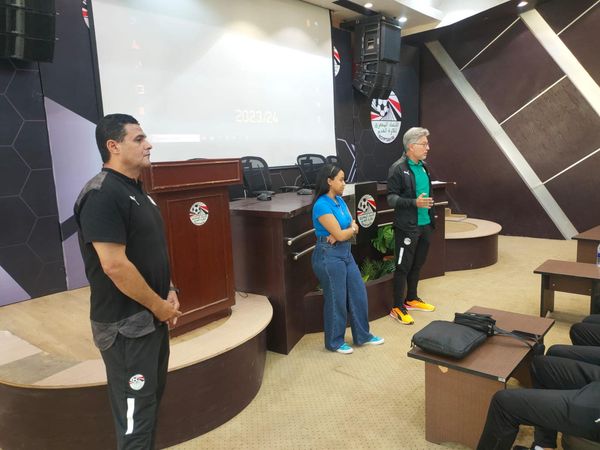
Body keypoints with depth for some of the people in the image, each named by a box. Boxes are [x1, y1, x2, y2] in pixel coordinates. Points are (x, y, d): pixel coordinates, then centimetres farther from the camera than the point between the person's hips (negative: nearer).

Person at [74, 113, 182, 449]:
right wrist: (159, 305, -15)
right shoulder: (101, 195, -19)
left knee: (152, 397, 21)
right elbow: (115, 265, -25)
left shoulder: (137, 191, 11)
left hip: (153, 318, 9)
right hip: (126, 324, -9)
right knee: (135, 410, 4)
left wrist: (169, 292, 5)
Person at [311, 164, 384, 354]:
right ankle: (335, 342, 24)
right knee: (336, 300, 5)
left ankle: (363, 336, 33)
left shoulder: (340, 200, 8)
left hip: (345, 253, 9)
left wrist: (344, 232, -16)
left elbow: (353, 227, 5)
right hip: (329, 256, -9)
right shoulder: (322, 205, -20)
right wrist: (351, 229, -1)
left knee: (359, 294, 15)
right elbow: (340, 234, -20)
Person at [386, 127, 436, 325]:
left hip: (424, 225, 8)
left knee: (417, 265, 18)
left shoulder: (423, 166, 10)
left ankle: (411, 299, 34)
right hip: (407, 227, -7)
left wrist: (431, 219, 17)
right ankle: (397, 308, 12)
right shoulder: (398, 168, -13)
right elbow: (391, 198, -15)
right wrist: (415, 202, -28)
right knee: (403, 267, 1)